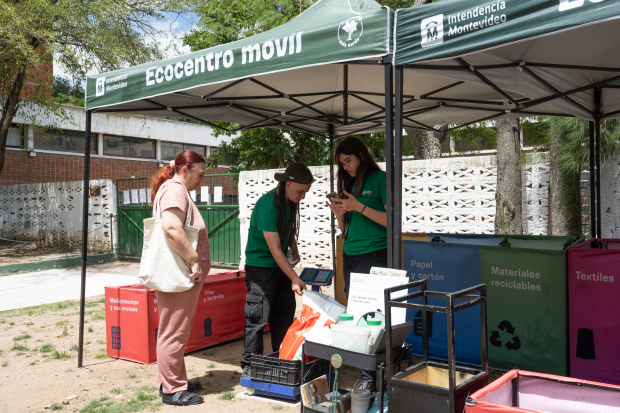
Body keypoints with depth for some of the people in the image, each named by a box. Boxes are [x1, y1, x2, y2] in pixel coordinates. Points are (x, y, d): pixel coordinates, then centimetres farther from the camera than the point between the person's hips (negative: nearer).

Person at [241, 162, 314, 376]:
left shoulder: (290, 202, 2)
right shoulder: (267, 206, -25)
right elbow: (275, 249, -26)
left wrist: (294, 250, 11)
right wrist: (294, 278, -26)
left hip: (281, 266, 8)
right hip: (260, 267, -8)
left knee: (284, 316, 11)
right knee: (257, 317, -4)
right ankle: (250, 365, 9)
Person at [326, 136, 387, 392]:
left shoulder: (380, 179, -3)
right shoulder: (350, 184, 16)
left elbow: (392, 220, -11)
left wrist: (359, 207, -15)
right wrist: (340, 215, -2)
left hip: (373, 255, -7)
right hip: (349, 256, 7)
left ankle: (371, 379, 2)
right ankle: (365, 375, 12)